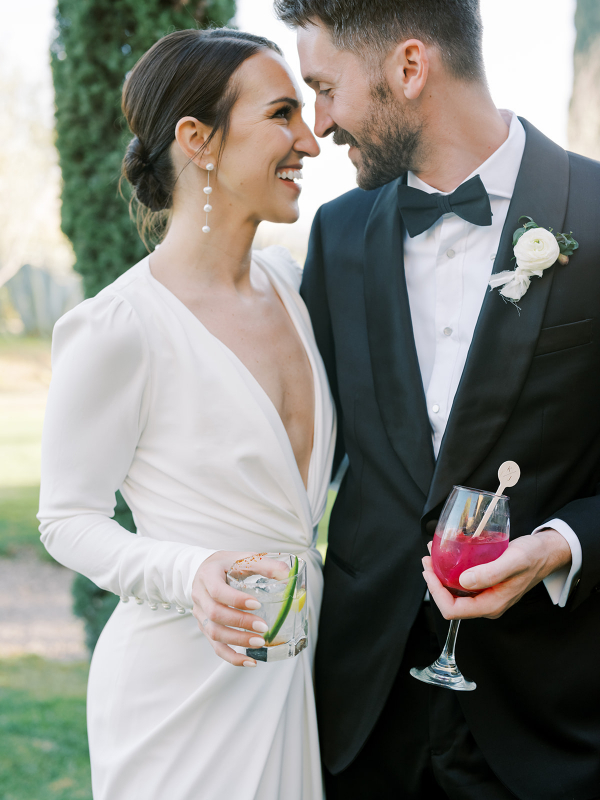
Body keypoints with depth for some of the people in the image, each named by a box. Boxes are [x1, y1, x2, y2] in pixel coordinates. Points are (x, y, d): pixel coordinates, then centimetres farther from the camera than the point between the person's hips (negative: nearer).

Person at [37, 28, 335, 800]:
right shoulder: (118, 328, -19)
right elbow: (67, 519, -12)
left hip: (298, 667, 7)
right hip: (183, 685, -7)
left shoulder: (287, 280, 3)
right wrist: (189, 574, -27)